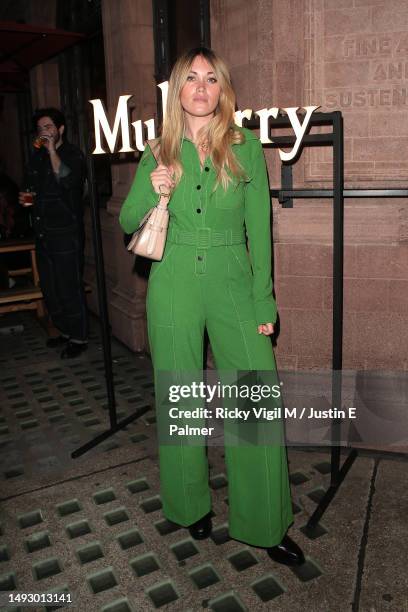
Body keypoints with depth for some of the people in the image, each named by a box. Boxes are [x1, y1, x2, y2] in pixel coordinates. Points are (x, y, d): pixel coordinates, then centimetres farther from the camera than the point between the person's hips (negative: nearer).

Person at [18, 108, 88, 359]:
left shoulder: (73, 154, -6)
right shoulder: (37, 156, 15)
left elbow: (68, 181, -26)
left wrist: (52, 150, -21)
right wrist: (25, 196, 8)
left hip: (66, 234, -8)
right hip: (43, 232, 8)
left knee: (70, 288, -3)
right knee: (50, 289, 14)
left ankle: (79, 338, 11)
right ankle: (66, 332, 29)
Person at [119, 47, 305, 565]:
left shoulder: (247, 147, 2)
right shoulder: (158, 154, 5)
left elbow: (259, 228, 1)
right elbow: (126, 222, 9)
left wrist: (263, 300, -4)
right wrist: (153, 193, -12)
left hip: (233, 285, 0)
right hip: (173, 287, 1)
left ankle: (266, 524, 17)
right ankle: (191, 505, 34)